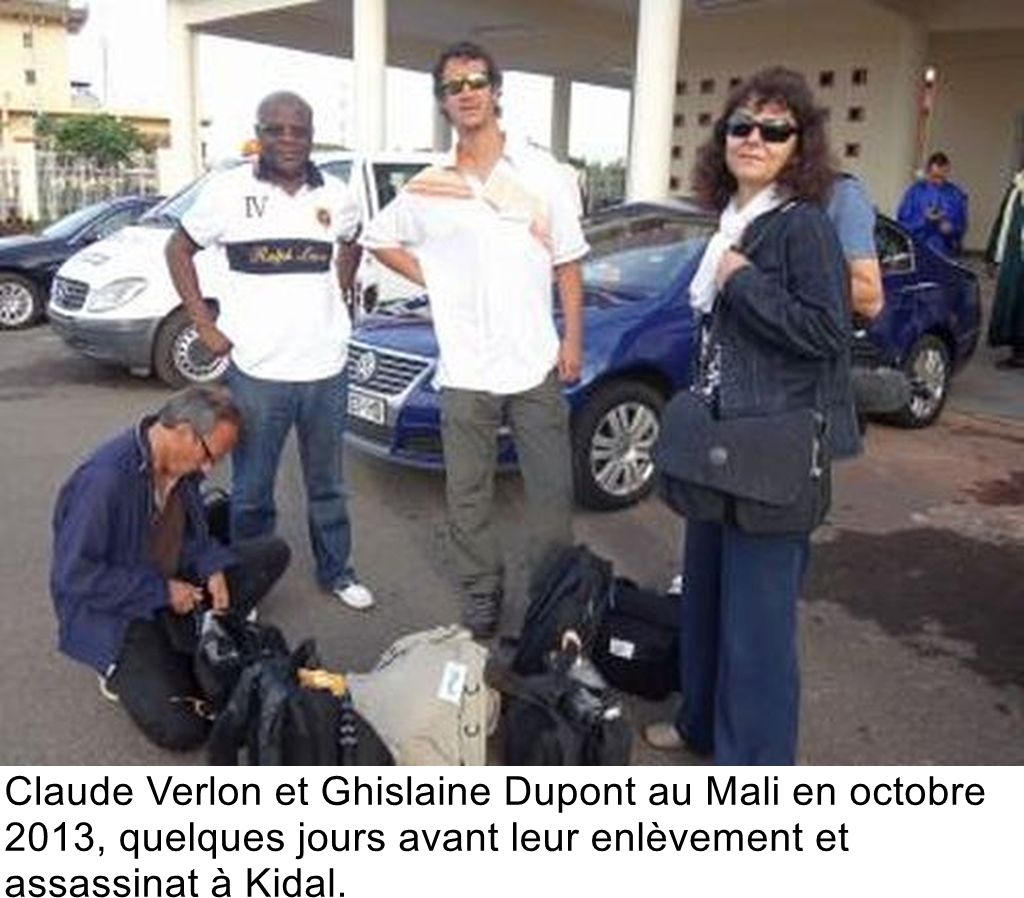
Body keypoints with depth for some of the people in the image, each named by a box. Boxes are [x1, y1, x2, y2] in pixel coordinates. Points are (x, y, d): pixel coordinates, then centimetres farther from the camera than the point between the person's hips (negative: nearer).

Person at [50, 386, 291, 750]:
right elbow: (74, 575, -25)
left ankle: (180, 645, -5)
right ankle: (124, 669, 7)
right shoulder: (106, 477, -29)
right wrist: (161, 591, -22)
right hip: (112, 612, -8)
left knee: (274, 552, 1)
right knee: (180, 730, -22)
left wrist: (212, 568, -9)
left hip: (176, 588, 8)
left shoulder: (182, 462, -6)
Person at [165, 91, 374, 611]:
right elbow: (179, 249, 7)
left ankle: (335, 571, 33)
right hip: (255, 370, -2)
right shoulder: (228, 191, -4)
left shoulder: (335, 196, 4)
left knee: (327, 484, 16)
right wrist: (204, 324, -1)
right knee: (250, 491, 6)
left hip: (325, 367, 3)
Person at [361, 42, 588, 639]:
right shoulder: (428, 187, 3)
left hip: (538, 364, 0)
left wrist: (573, 342, 0)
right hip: (465, 371, 1)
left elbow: (568, 266, 5)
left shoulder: (544, 174, 2)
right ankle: (482, 595, 24)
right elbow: (378, 239, 17)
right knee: (469, 496, 8)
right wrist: (431, 279, 4)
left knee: (553, 489, 7)